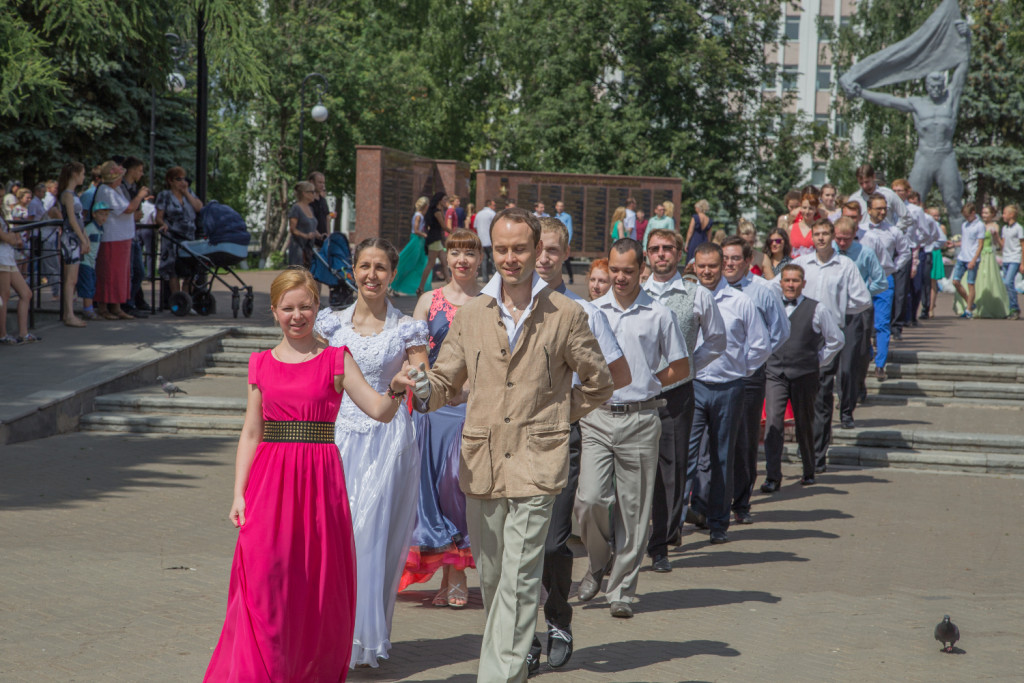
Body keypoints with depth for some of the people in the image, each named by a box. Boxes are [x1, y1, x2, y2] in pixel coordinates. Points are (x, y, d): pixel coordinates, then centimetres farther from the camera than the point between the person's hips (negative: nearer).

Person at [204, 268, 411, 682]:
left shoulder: (336, 361, 4)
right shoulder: (262, 365, 9)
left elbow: (379, 411, -5)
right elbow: (250, 434, 9)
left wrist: (396, 391, -27)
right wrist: (239, 493, 1)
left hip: (320, 481, -1)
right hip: (270, 481, 1)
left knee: (317, 584, 3)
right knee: (265, 584, -6)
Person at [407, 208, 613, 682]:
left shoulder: (565, 315, 2)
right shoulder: (471, 315, 9)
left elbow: (598, 384, 13)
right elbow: (448, 381, 11)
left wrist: (557, 417, 6)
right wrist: (426, 389, -11)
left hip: (535, 464, -3)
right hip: (481, 463, 4)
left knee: (518, 581, -10)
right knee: (490, 577, 11)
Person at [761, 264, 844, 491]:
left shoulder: (817, 310, 2)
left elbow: (835, 340, 11)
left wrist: (819, 362, 7)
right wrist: (765, 358, 12)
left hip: (804, 375, -1)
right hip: (774, 374, 1)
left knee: (804, 425, 8)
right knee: (773, 423, -13)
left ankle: (809, 472, 27)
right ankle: (772, 477, -14)